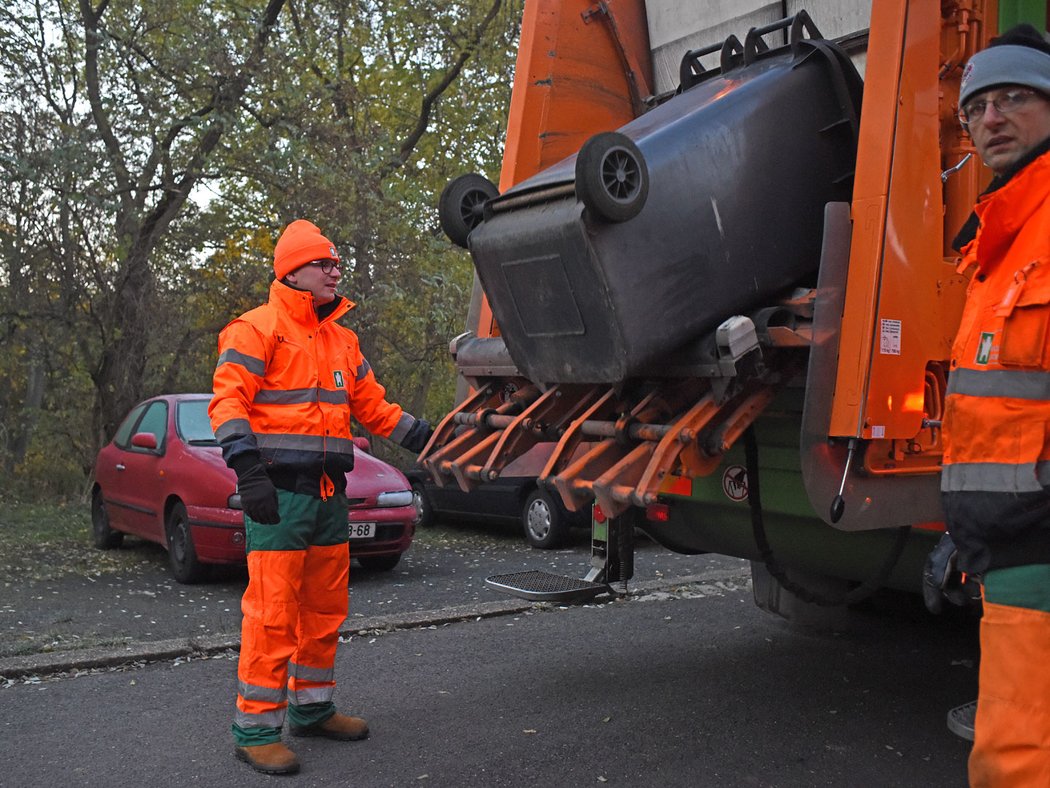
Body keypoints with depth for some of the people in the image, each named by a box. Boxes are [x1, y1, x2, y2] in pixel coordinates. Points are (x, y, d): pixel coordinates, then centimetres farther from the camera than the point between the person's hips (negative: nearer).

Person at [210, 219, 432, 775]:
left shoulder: (341, 339, 19)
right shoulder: (257, 329, -5)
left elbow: (374, 407, 22)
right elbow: (228, 401, -13)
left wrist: (430, 440, 16)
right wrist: (248, 469, -25)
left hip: (329, 495, 8)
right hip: (279, 493, -8)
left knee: (326, 609, 14)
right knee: (273, 610, -7)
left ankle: (312, 708, 28)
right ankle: (256, 729, 4)